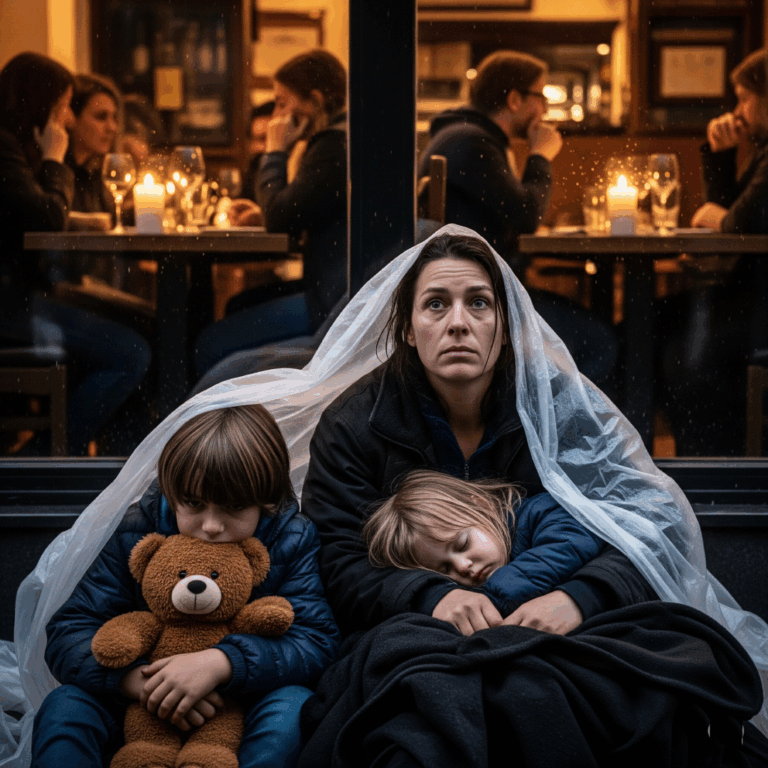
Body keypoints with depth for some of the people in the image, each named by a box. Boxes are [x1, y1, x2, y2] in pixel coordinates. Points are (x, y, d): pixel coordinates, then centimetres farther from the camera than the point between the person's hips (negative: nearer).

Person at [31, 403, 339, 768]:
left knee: (292, 706, -34)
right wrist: (134, 678, -32)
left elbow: (318, 642, -20)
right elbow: (68, 632, -11)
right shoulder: (138, 533, -7)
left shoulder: (292, 542, -10)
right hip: (146, 715, 1)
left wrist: (223, 663, -37)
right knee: (64, 707, -25)